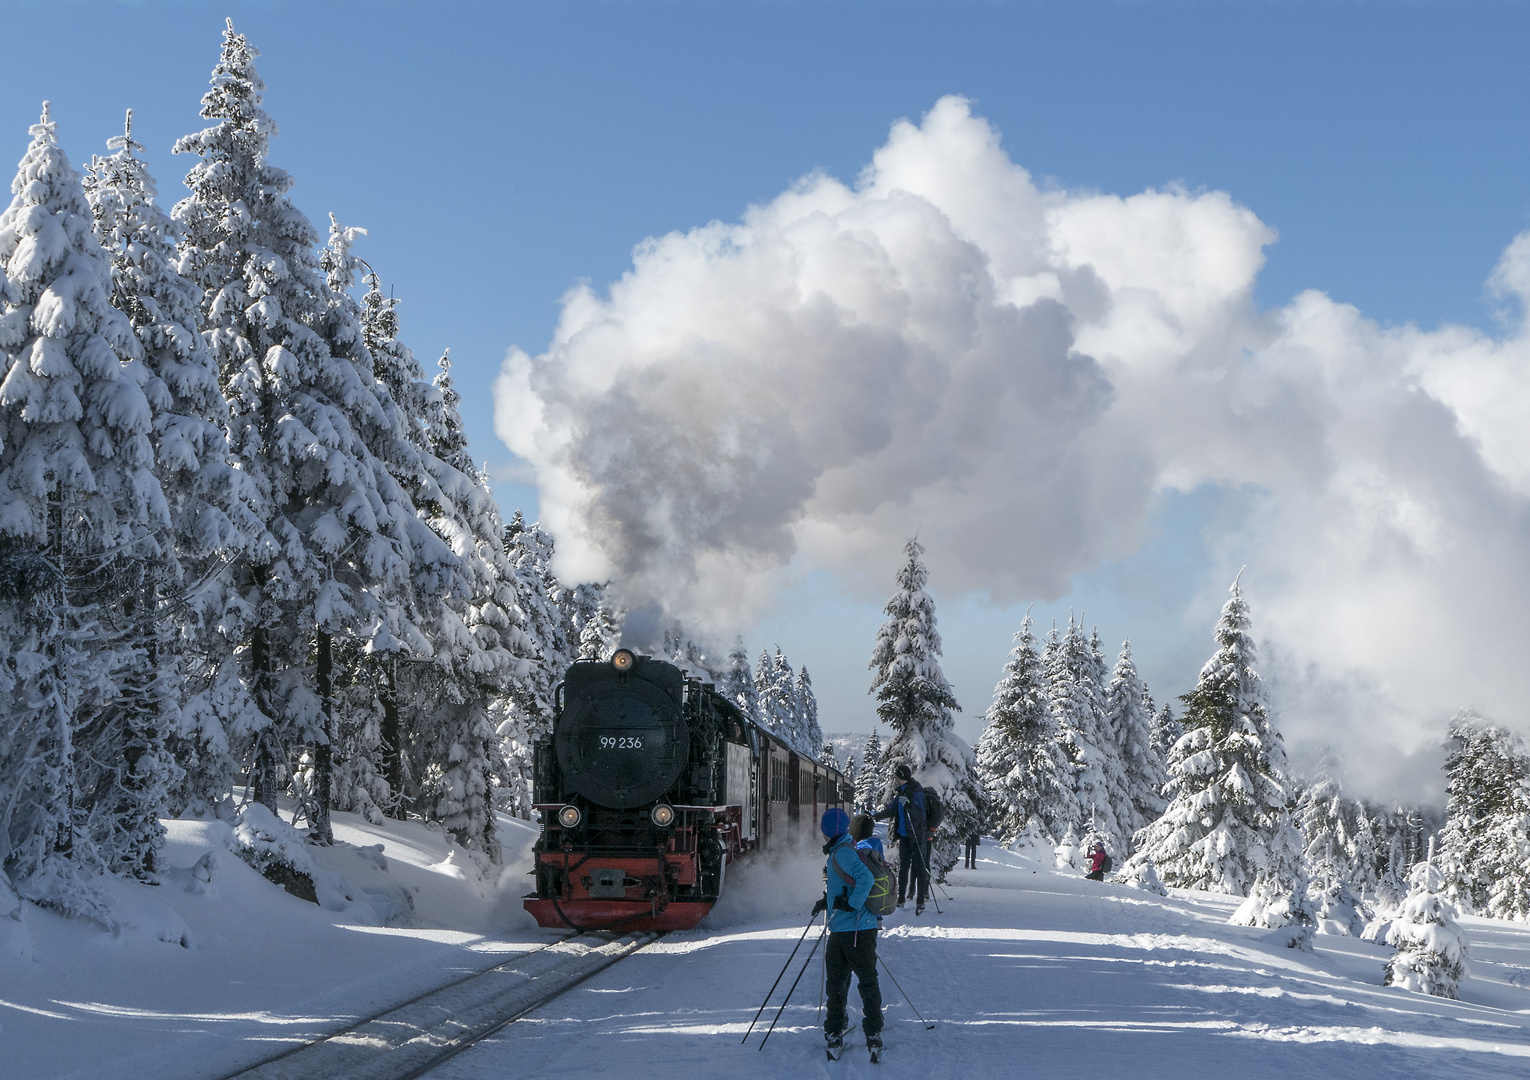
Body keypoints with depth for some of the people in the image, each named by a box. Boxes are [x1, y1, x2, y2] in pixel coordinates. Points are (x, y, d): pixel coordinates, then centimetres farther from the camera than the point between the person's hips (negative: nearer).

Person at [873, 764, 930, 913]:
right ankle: (901, 898, 18)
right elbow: (891, 810, 21)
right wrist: (874, 816, 19)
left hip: (916, 835, -8)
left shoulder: (917, 792, -13)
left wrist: (907, 804, -32)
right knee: (903, 866, 11)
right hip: (904, 834, 8)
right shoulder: (901, 792, 12)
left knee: (919, 867, -5)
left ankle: (920, 901, -4)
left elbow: (919, 814, -19)